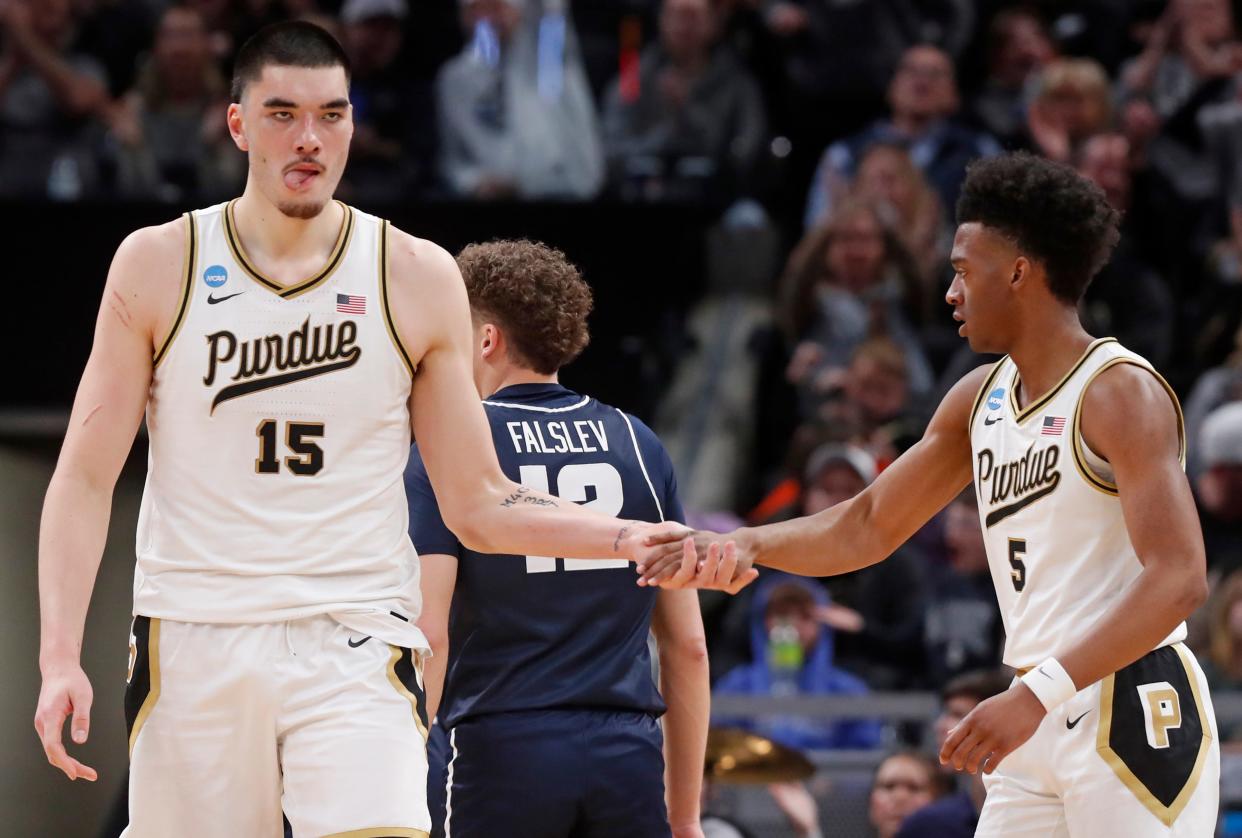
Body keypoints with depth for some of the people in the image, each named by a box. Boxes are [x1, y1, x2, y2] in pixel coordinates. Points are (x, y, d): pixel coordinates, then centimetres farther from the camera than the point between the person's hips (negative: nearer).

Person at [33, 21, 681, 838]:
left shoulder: (418, 278, 5)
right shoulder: (158, 266, 4)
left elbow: (479, 504, 9)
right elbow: (87, 478, 3)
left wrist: (632, 538, -5)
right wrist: (61, 656, -8)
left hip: (354, 648, -1)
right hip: (194, 643, 1)